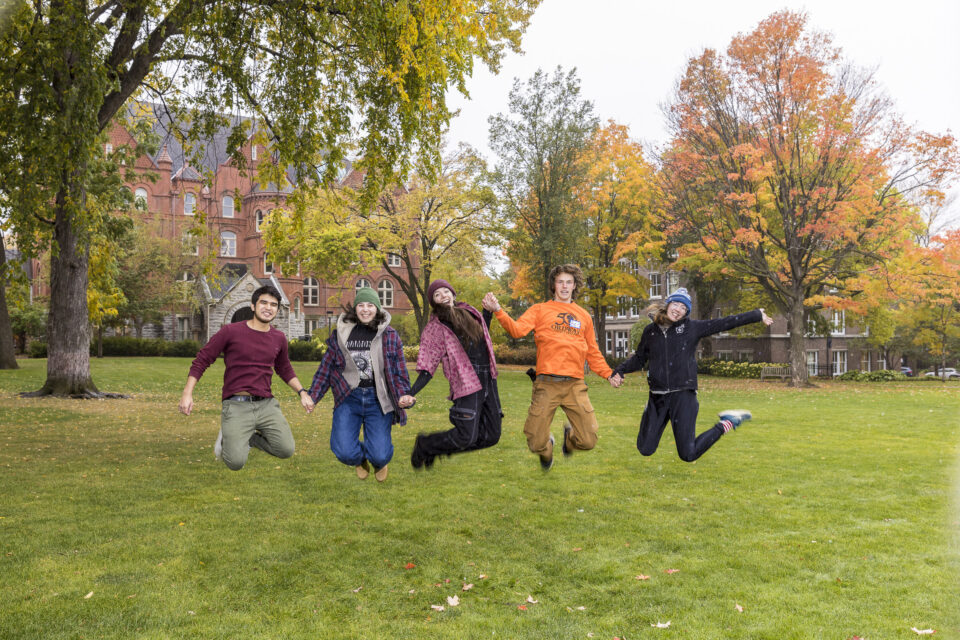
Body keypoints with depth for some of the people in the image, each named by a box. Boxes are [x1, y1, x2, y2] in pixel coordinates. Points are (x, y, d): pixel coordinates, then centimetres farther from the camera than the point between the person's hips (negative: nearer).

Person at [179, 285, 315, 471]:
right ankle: (227, 438, 17)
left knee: (286, 450, -13)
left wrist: (302, 392, 16)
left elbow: (284, 369, 27)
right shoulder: (231, 332, -4)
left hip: (266, 404, 4)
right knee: (236, 462, -19)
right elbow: (201, 360, 1)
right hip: (236, 405, -4)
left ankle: (247, 438, 15)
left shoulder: (278, 338, 10)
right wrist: (187, 393, -7)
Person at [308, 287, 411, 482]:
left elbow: (399, 371, 6)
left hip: (378, 400, -1)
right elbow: (326, 367, 12)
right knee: (344, 452, -13)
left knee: (379, 456, -10)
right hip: (348, 398, 1)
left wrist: (403, 396, -9)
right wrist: (312, 396, 7)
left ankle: (379, 461, 32)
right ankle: (360, 458, 28)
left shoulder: (389, 335, 4)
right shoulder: (340, 333, 6)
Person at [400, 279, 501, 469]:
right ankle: (424, 445, 15)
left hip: (488, 380, 7)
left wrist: (489, 310, 23)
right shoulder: (435, 328, -4)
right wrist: (411, 393, -20)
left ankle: (437, 448, 22)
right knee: (466, 437, -13)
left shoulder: (468, 311, 13)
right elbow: (427, 367, -7)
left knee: (491, 436, 6)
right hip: (467, 384, -7)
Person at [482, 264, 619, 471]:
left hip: (575, 384, 2)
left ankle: (569, 435, 32)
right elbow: (517, 329, -8)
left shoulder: (583, 316, 19)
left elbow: (593, 353, 25)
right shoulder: (540, 310, 10)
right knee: (536, 444, -4)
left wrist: (608, 374, 14)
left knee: (588, 442, -6)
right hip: (546, 384, -2)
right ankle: (547, 449, 35)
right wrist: (497, 311, -24)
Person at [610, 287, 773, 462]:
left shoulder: (692, 328, 0)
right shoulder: (651, 331, 7)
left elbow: (724, 323, 4)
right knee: (645, 450, 6)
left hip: (683, 396, -3)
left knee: (688, 455, -4)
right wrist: (620, 371, 4)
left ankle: (725, 424, 19)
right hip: (657, 398, 3)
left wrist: (757, 315, 6)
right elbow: (639, 358, 19)